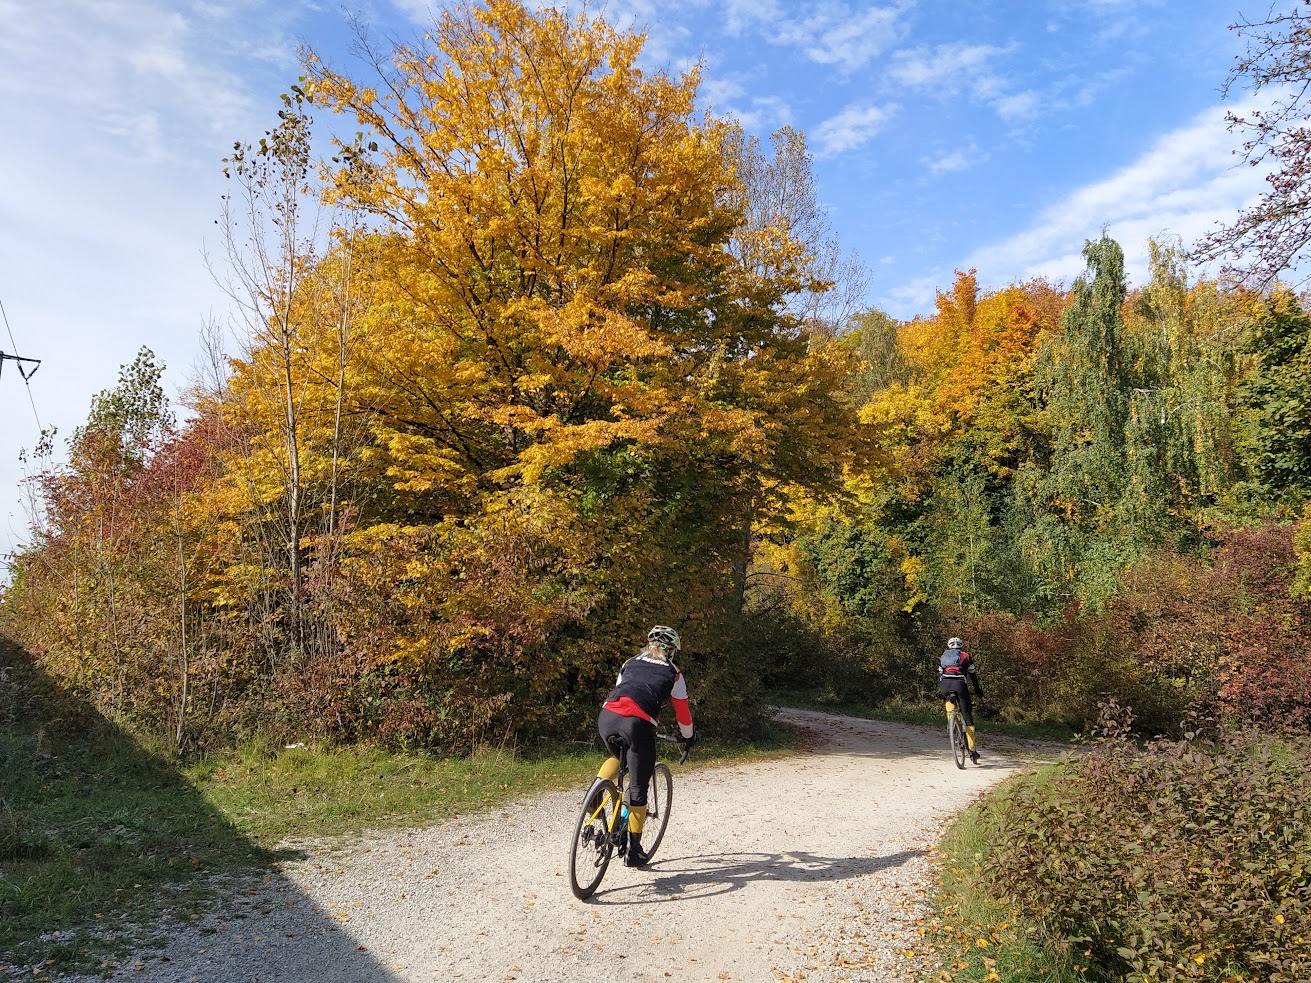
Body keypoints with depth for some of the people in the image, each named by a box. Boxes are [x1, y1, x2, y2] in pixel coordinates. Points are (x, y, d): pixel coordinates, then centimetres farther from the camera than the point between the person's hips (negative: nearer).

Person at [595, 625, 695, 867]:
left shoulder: (631, 663, 29)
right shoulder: (672, 673, 21)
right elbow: (682, 711, 27)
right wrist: (689, 737, 45)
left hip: (607, 716, 4)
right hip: (638, 722, -4)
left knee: (617, 756, 36)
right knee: (638, 789, 11)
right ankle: (633, 850, 16)